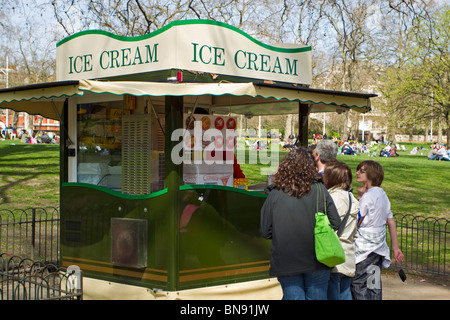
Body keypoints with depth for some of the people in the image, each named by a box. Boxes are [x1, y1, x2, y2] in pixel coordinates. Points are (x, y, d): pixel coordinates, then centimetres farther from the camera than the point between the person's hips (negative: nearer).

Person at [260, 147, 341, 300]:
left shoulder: (274, 194, -6)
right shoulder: (320, 190, -5)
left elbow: (265, 232, -3)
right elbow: (336, 224, -4)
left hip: (285, 263, 0)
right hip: (316, 261, 1)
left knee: (293, 296, 9)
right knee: (316, 296, 13)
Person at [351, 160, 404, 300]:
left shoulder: (368, 196, -17)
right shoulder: (382, 193, 9)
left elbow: (356, 222, -14)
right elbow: (391, 221, 11)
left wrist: (360, 197, -7)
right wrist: (395, 247, 14)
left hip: (365, 249, -8)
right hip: (379, 247, 8)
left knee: (358, 285, -3)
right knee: (374, 286, 13)